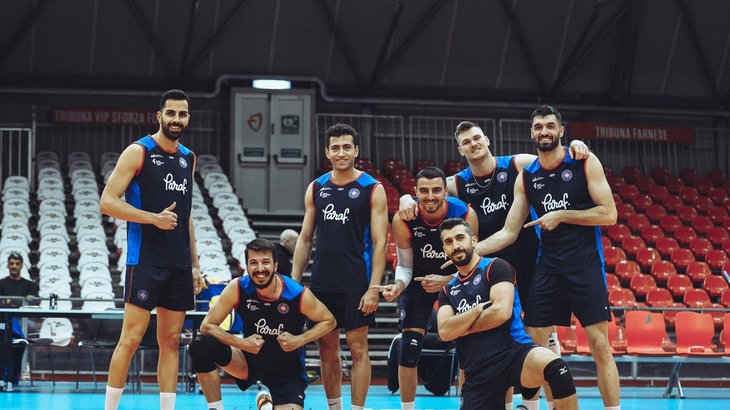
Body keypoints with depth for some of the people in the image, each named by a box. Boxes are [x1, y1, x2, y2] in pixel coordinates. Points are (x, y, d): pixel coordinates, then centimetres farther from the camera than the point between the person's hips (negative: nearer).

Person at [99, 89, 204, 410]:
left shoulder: (188, 158, 15)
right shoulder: (139, 152, -5)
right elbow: (107, 203, -11)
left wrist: (195, 264, 18)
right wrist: (154, 218, -18)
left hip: (179, 264, 7)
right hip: (145, 260, -6)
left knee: (171, 342, 7)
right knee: (131, 338, -8)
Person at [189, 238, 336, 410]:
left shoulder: (299, 295, -21)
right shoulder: (238, 289, -17)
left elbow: (329, 321, -5)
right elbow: (207, 326, -14)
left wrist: (299, 340, -20)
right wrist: (241, 343, -27)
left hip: (287, 371, 0)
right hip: (249, 360, 0)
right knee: (201, 347, -26)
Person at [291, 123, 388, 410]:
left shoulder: (372, 189, -3)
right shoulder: (316, 188, 9)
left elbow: (379, 243, -7)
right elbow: (305, 239, 13)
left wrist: (373, 289, -14)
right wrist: (293, 282, 7)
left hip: (356, 284, -4)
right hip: (322, 283, 4)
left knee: (358, 348, -2)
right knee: (327, 350, 9)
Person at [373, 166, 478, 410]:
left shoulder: (465, 214, -26)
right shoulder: (403, 220, -24)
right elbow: (405, 266, -11)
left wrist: (446, 281, -32)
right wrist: (398, 286, -32)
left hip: (456, 278, 0)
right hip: (419, 280, 0)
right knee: (409, 348, -8)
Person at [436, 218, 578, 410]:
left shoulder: (495, 267, 3)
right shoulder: (448, 291, 18)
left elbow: (501, 312, -12)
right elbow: (445, 332, 1)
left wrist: (461, 326, 1)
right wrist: (480, 308, -8)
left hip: (514, 351, -5)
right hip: (478, 374, 5)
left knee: (556, 367, -39)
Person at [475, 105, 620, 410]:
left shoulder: (584, 163, -2)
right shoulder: (526, 177, 8)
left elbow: (609, 214, -8)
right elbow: (508, 233, 8)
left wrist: (562, 215, -11)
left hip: (585, 266, -4)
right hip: (547, 269, 4)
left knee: (600, 345, -6)